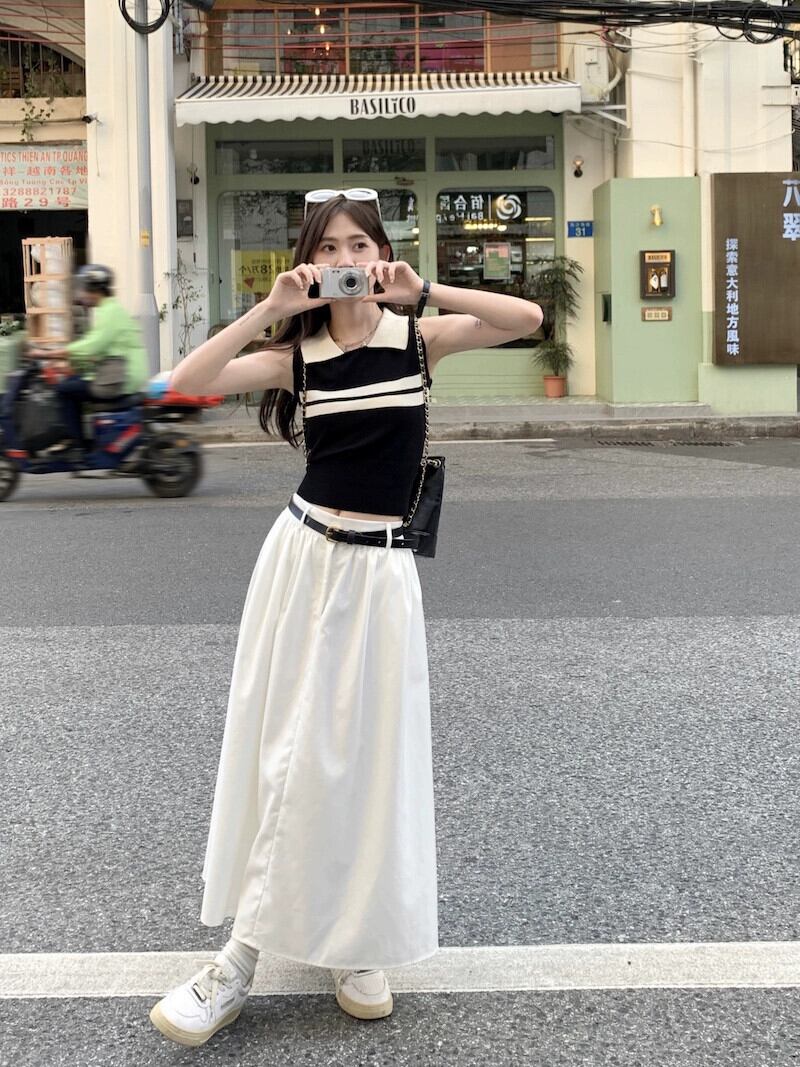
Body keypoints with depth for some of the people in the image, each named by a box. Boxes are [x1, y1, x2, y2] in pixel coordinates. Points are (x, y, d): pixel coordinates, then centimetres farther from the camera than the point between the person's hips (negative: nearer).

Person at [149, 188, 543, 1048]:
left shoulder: (418, 338, 1)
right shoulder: (297, 353, 1)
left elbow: (528, 318, -12)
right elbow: (184, 384, -12)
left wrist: (424, 291, -17)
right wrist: (268, 308, -15)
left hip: (380, 569, 0)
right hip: (302, 554, 1)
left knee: (368, 753, 5)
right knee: (289, 749, 4)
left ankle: (351, 943, 21)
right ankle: (245, 953, 13)